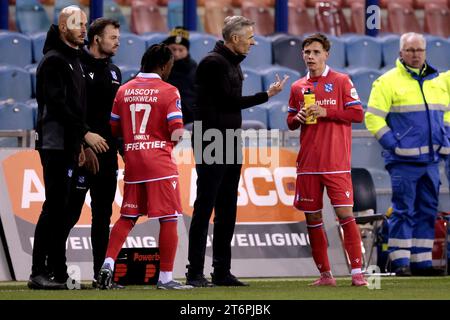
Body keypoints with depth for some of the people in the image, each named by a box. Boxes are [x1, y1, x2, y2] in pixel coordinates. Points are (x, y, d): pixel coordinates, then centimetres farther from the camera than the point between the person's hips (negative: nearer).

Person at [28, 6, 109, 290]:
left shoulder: (75, 60, 20)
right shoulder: (54, 60, -9)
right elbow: (57, 104, -18)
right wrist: (85, 133, -20)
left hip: (69, 145, 9)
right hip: (55, 143, -9)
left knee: (61, 209, 8)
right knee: (55, 206, -12)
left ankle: (57, 272, 9)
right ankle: (39, 273, -13)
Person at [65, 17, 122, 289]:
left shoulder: (114, 72, 17)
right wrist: (84, 147, -19)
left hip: (108, 154, 8)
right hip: (83, 152, -8)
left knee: (103, 215, 8)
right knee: (72, 211, -9)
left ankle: (101, 273, 10)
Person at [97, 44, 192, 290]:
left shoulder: (123, 90, 9)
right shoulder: (168, 91, -6)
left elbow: (113, 129, 10)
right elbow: (176, 133, -12)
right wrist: (166, 137, 9)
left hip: (132, 165, 5)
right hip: (160, 165, -5)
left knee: (127, 217, 15)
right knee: (168, 219, 1)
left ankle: (108, 263, -1)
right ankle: (165, 277, 1)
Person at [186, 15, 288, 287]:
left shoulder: (233, 64, 17)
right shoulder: (214, 63, -12)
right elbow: (230, 101, -15)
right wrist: (268, 95, -8)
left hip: (230, 145, 9)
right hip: (210, 146, -9)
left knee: (227, 211, 9)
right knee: (205, 208, -7)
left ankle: (222, 272, 13)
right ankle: (195, 273, -6)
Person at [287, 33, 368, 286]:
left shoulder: (341, 81, 1)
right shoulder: (298, 87, 13)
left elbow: (358, 113, -4)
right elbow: (291, 122, 20)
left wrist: (326, 112, -13)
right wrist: (298, 118, -3)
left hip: (336, 163, -4)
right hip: (308, 164, 4)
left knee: (345, 214, -10)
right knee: (313, 218, 4)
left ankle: (357, 272, -8)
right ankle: (325, 274, 12)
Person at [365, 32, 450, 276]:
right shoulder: (388, 82, -3)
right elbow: (373, 118, -6)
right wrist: (394, 145, -12)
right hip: (404, 159, -6)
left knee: (428, 210, 7)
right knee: (404, 210, -6)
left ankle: (422, 261, 13)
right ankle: (400, 260, -2)